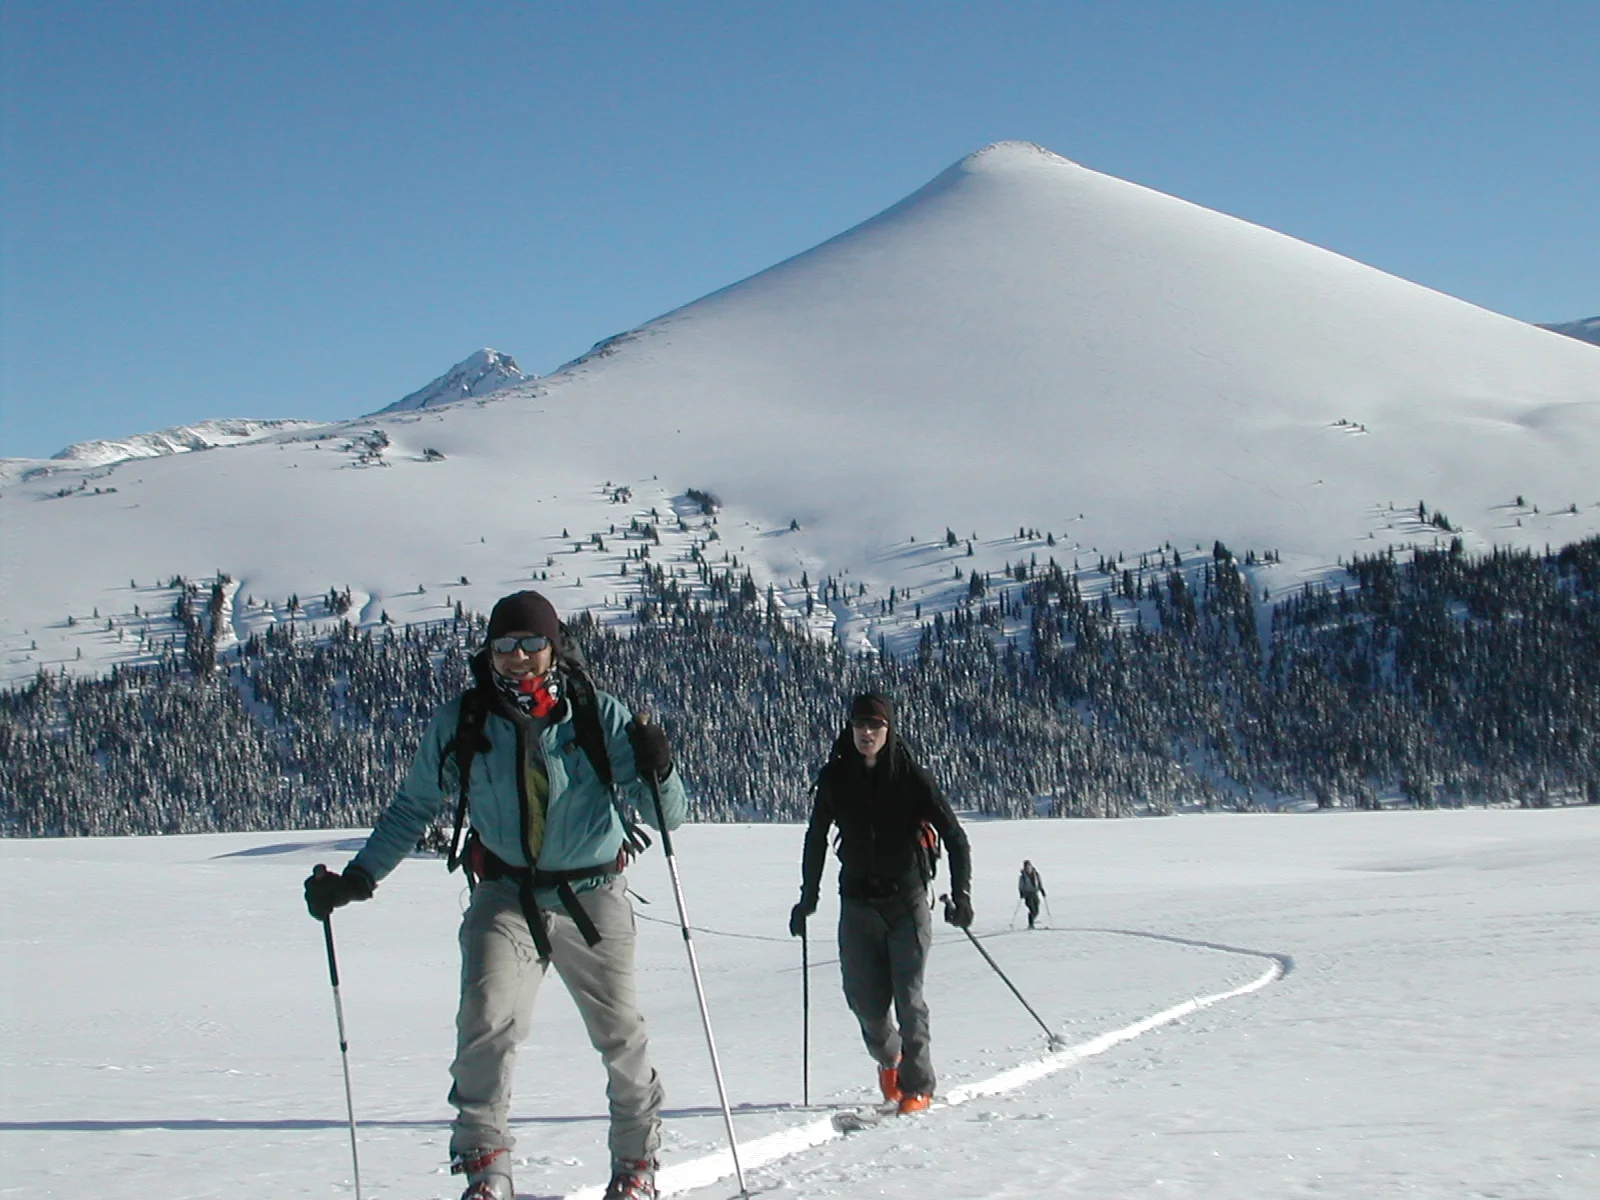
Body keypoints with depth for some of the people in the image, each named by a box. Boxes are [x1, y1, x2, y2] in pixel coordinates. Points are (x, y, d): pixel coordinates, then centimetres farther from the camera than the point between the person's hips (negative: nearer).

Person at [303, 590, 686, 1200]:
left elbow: (667, 816, -8)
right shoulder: (461, 723, -5)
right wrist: (358, 877, -1)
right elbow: (412, 809, 8)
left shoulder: (598, 714, -9)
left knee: (620, 1034, 8)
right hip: (506, 895, 0)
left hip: (593, 897, 0)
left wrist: (656, 773, -30)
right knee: (487, 1022, -20)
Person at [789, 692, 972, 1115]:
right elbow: (816, 839, 14)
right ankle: (889, 1059, 33)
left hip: (908, 900, -3)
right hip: (857, 902, 3)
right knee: (864, 997, 3)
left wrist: (961, 895, -12)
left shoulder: (911, 778, -7)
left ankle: (918, 1084, 6)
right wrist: (808, 897, 13)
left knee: (908, 996, -8)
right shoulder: (834, 779, 1)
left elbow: (954, 838, -3)